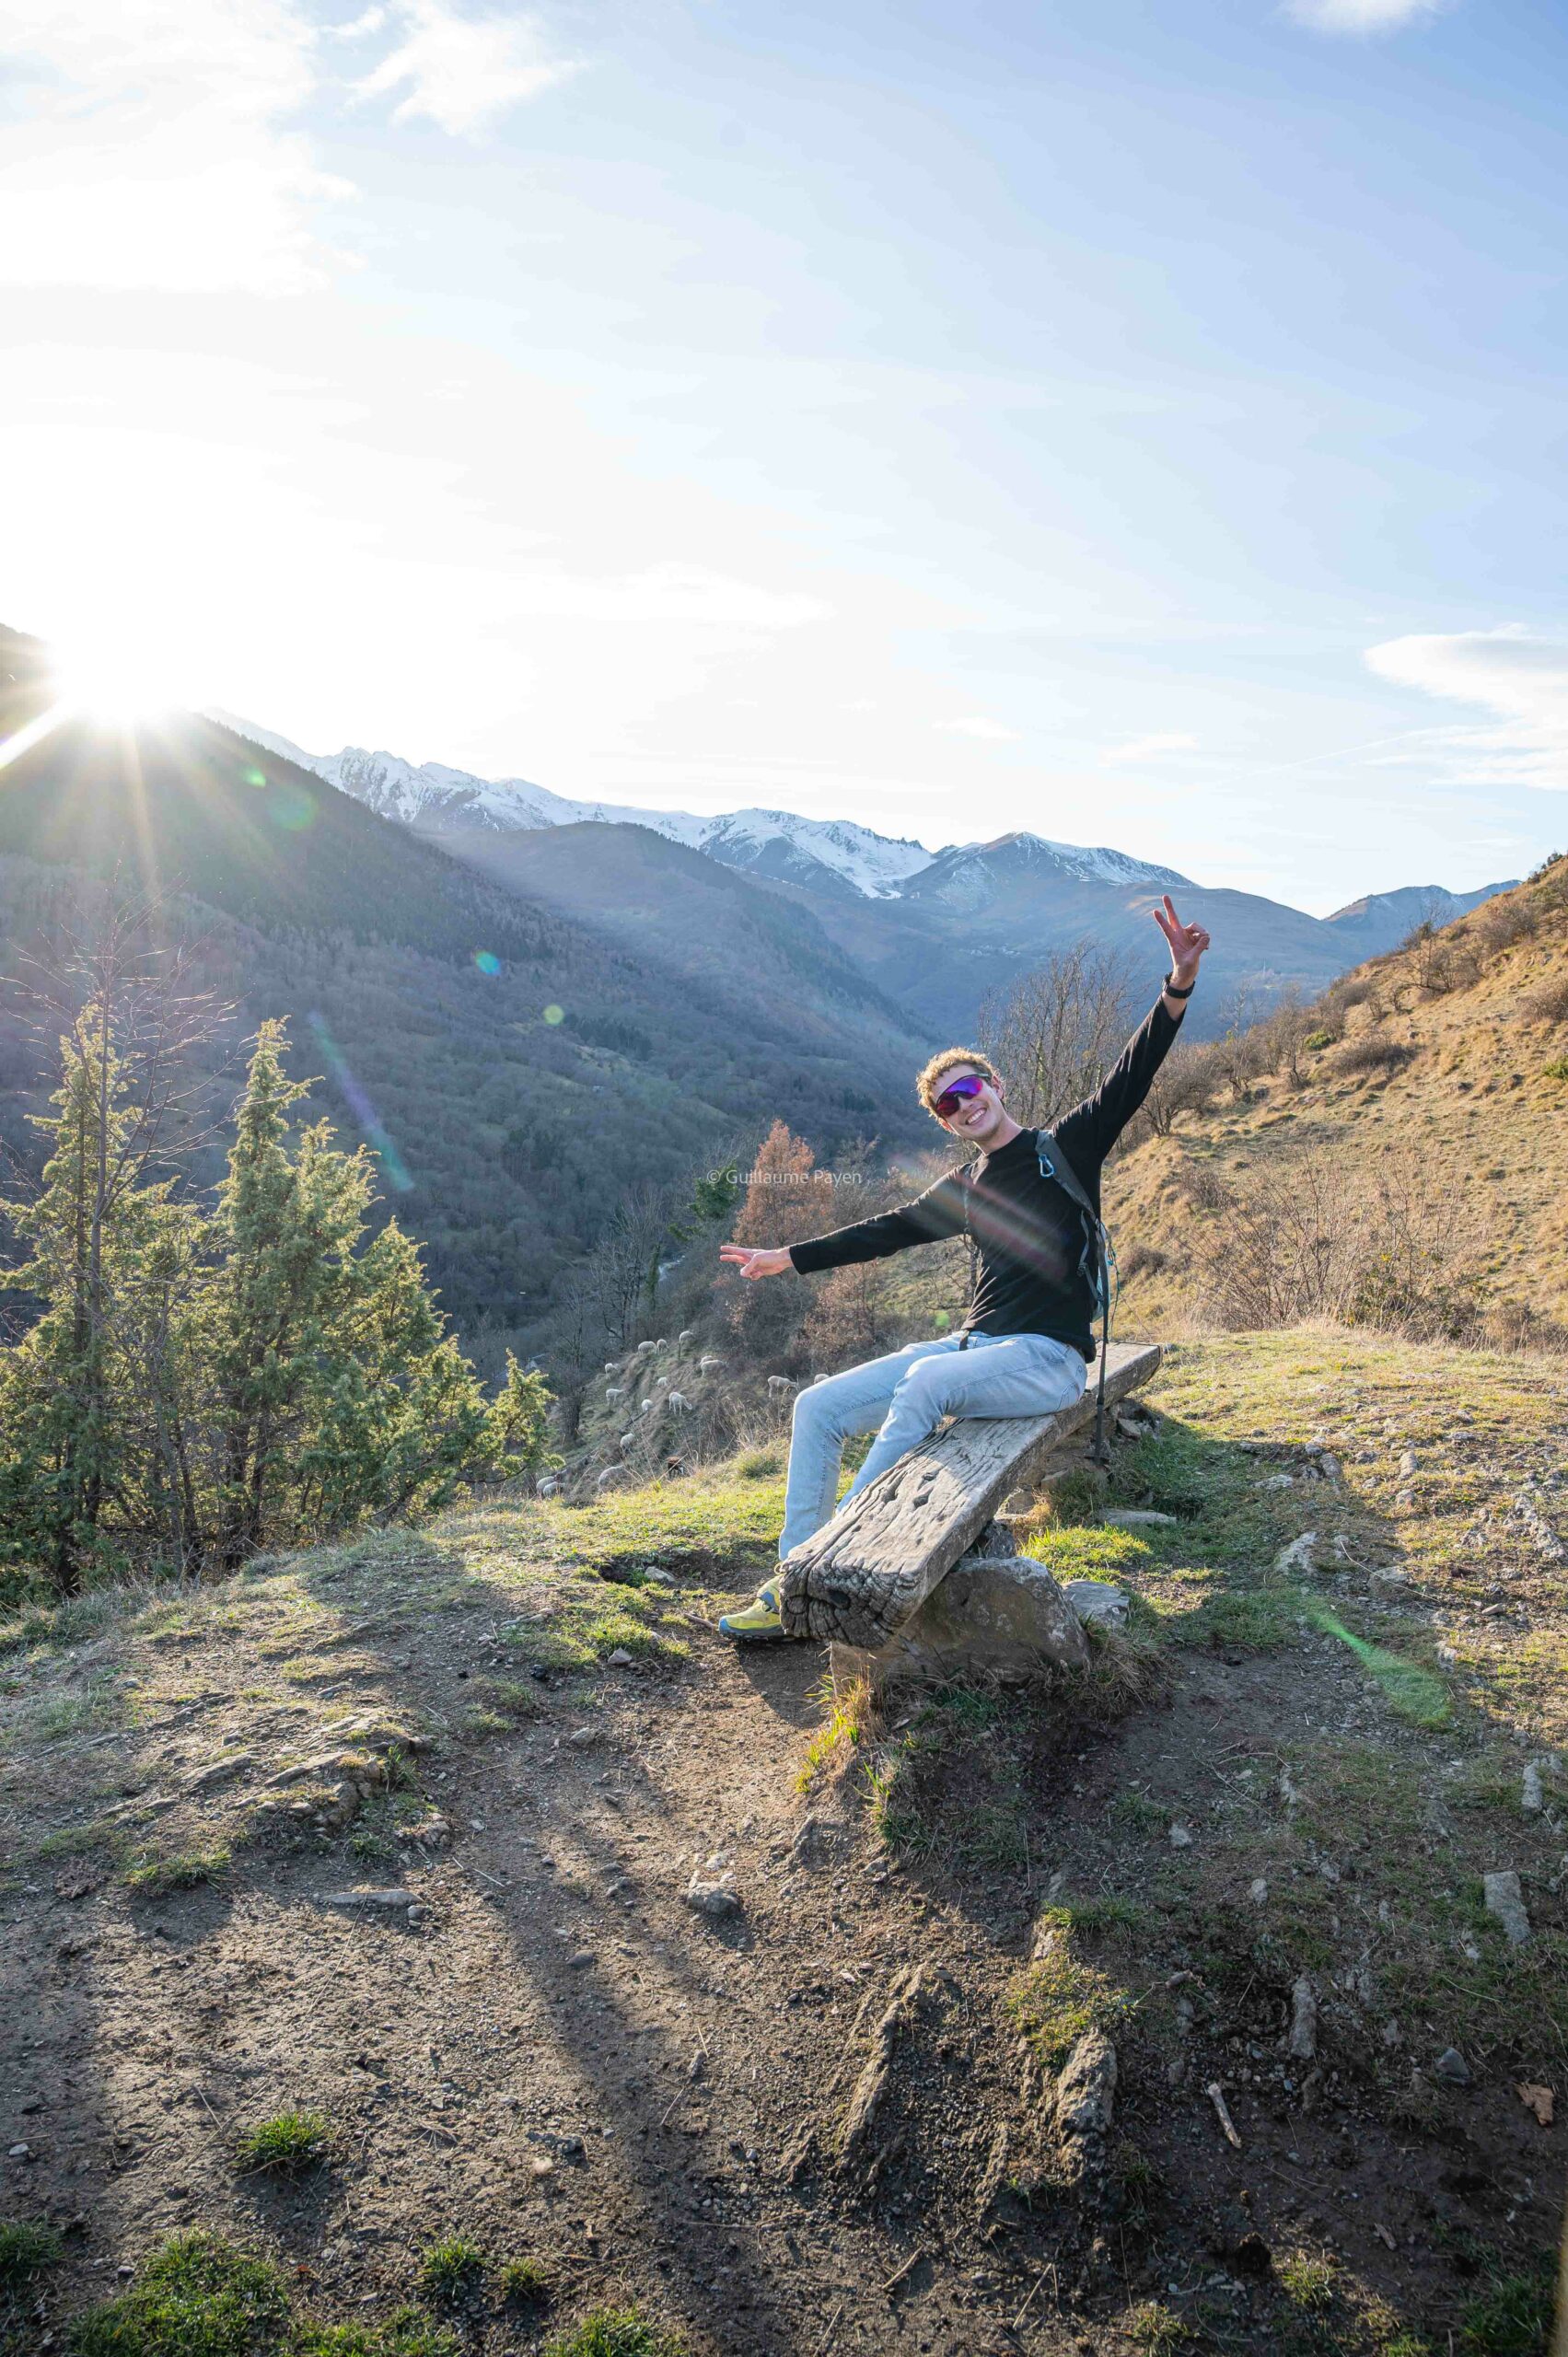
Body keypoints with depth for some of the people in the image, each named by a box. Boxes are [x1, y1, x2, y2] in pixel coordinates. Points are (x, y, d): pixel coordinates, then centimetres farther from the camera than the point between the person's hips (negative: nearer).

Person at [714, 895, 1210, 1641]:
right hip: (972, 1348, 7)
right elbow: (889, 1230, 26)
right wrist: (789, 1257, 30)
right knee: (819, 1406, -5)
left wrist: (1177, 991, -29)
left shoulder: (1065, 1149, 0)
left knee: (928, 1378, -36)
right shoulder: (965, 1188, 17)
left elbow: (1128, 1082, -13)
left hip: (1047, 1361, -7)